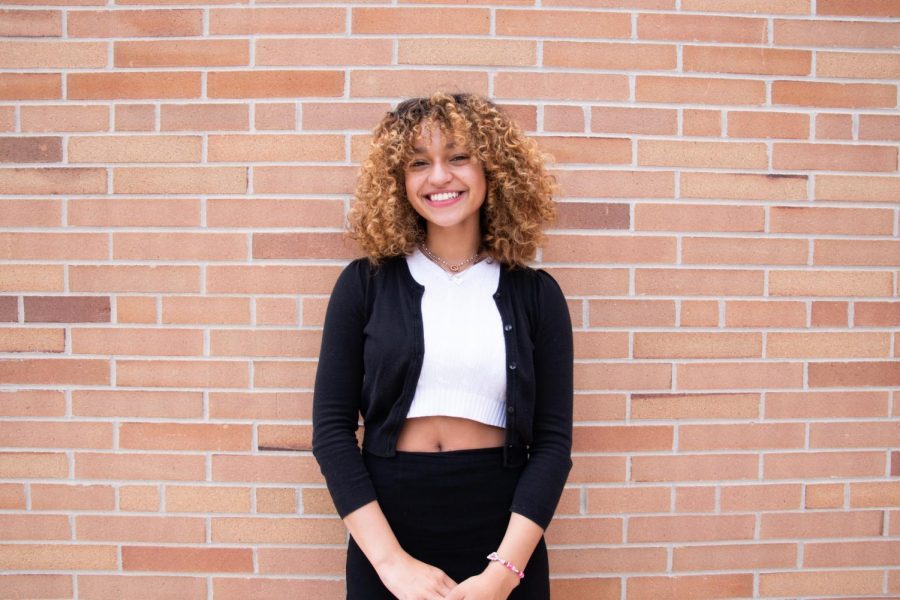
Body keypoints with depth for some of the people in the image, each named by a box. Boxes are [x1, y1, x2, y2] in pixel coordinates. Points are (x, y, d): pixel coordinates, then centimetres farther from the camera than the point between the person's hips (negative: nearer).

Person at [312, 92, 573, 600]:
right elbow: (332, 428, -5)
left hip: (503, 535, 0)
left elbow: (553, 440, -3)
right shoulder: (365, 283, -2)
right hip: (387, 530, 0)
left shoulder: (536, 294, -1)